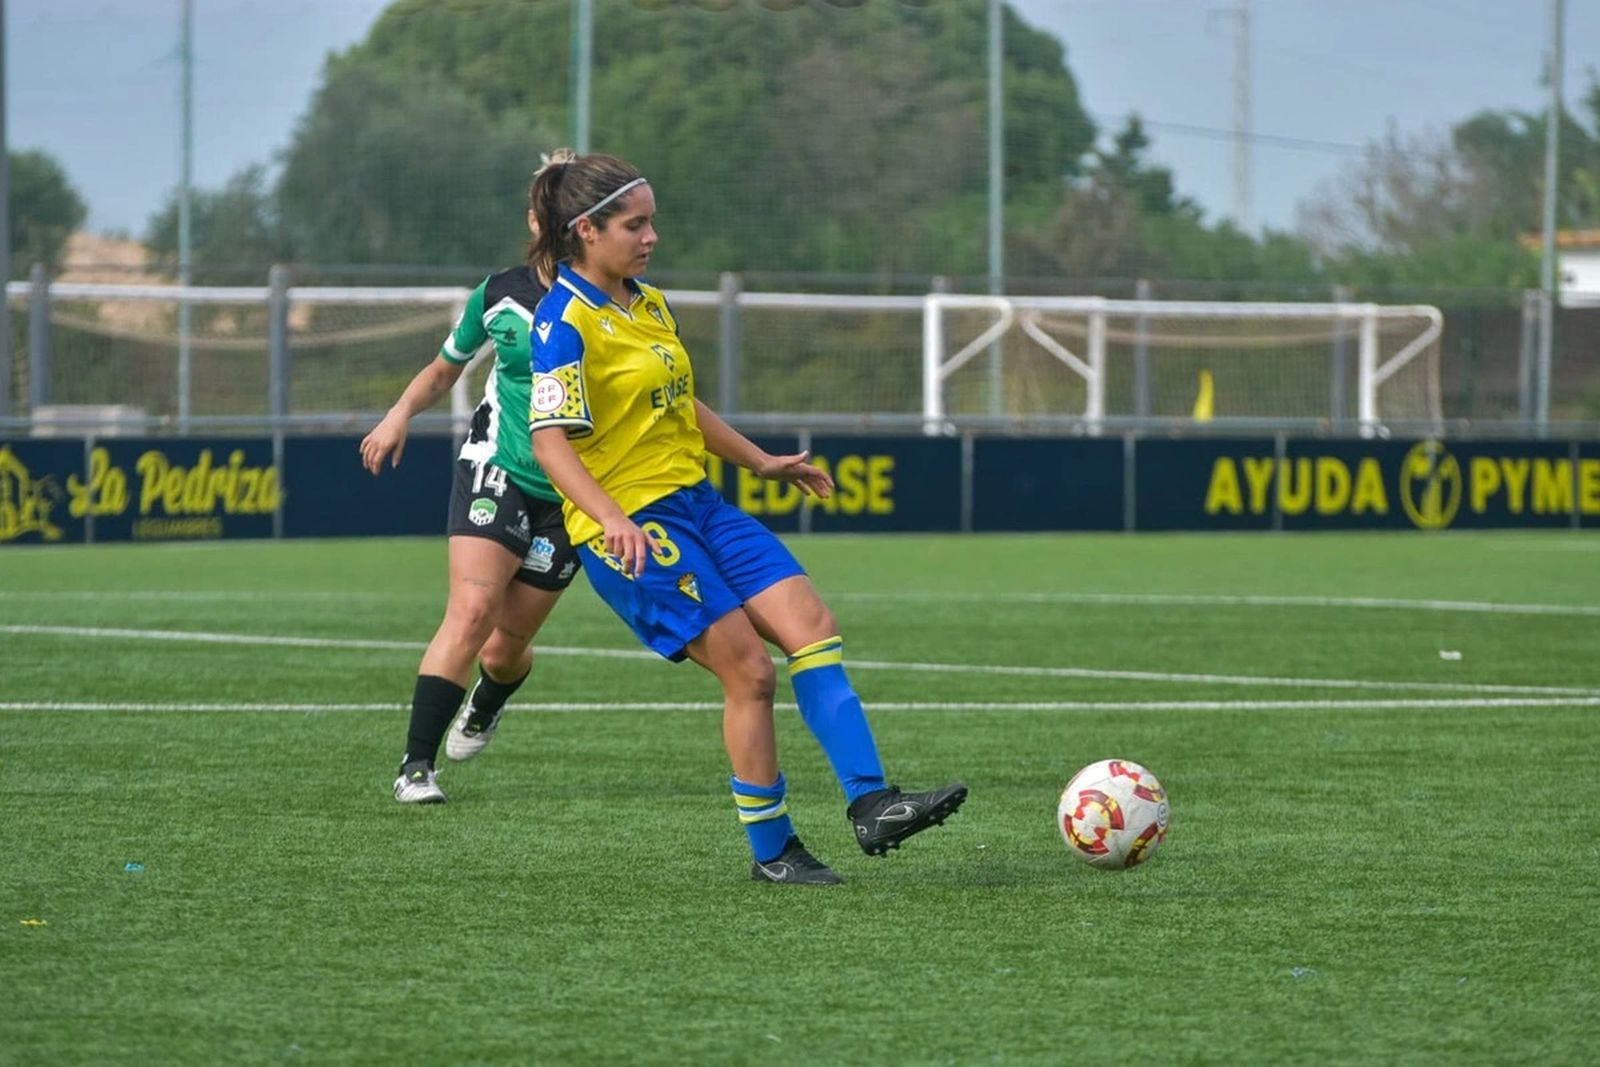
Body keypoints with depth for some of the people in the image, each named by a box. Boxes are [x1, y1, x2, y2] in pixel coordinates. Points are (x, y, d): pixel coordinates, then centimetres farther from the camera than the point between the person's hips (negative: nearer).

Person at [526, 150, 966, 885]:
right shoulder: (564, 323, -13)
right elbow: (550, 441, -20)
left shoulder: (648, 303, 13)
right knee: (750, 671, -11)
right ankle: (770, 851, 2)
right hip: (630, 526, -9)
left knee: (811, 625, -5)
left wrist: (761, 462, 28)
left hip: (695, 502, 9)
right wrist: (611, 519, -33)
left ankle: (871, 806, -9)